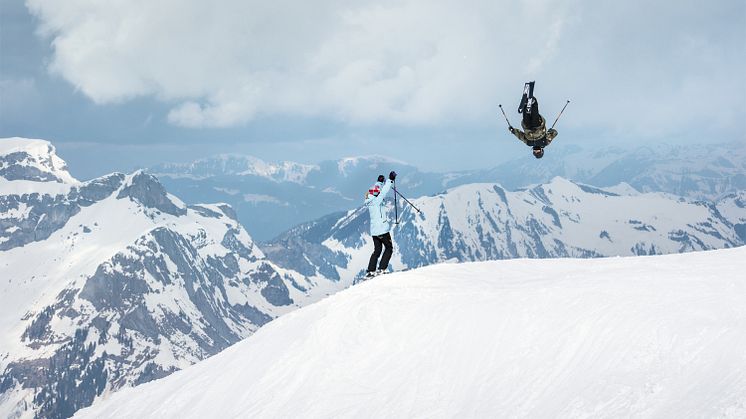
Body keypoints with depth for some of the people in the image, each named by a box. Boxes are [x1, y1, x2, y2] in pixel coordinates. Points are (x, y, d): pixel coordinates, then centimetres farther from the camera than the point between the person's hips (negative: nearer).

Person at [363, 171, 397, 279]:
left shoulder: (370, 201, 6)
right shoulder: (377, 201, -16)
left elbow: (378, 191, 22)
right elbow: (384, 192, -21)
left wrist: (380, 182, 27)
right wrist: (390, 180, -16)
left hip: (374, 231, 8)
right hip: (382, 230, -8)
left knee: (377, 250, 15)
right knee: (389, 248, 7)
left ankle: (370, 271, 11)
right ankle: (382, 268, -1)